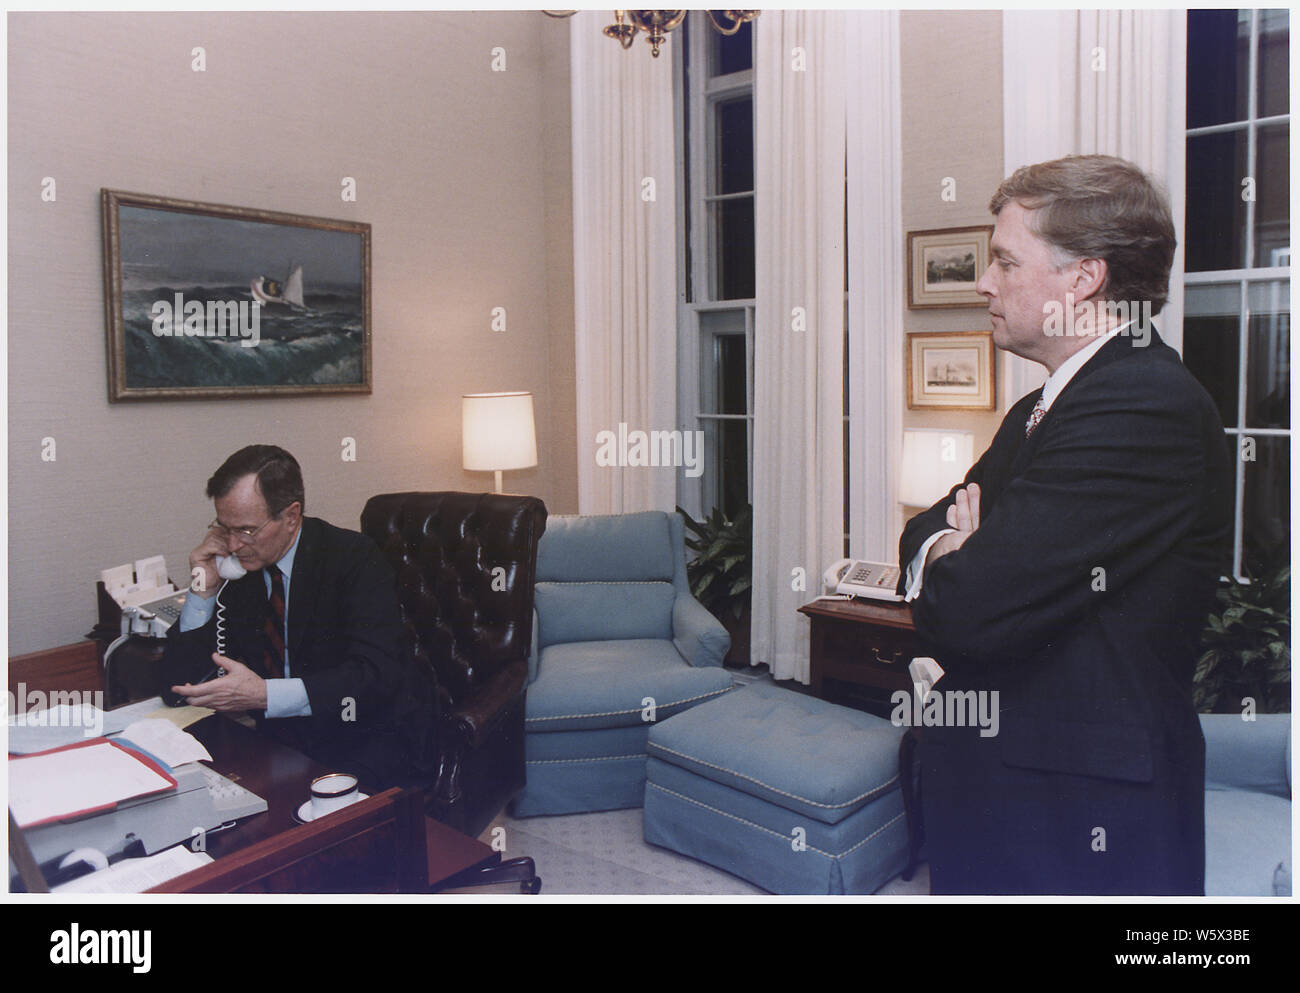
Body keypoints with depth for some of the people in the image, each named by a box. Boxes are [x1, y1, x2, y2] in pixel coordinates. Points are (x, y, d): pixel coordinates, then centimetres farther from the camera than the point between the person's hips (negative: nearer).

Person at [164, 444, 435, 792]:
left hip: (368, 737, -6)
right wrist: (204, 589, -11)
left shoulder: (354, 557, -13)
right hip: (276, 733, 6)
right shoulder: (232, 568, 2)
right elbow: (181, 682, 2)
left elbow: (376, 675, -24)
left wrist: (264, 694, -33)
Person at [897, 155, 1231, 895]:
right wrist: (953, 548, -11)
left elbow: (972, 612, -28)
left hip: (1081, 812, -8)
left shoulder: (1147, 406, -22)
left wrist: (942, 559, -5)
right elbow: (927, 526, 12)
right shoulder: (1042, 407, 11)